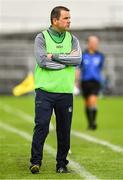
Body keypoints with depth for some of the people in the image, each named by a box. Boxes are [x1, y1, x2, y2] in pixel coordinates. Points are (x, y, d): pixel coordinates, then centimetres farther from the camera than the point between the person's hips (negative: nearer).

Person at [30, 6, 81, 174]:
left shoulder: (72, 39, 10)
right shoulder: (41, 38, 0)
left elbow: (78, 60, -8)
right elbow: (42, 61, -15)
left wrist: (55, 56, -13)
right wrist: (67, 59, -8)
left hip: (65, 92, 3)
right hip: (45, 91, -3)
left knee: (64, 130, 6)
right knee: (41, 126, -9)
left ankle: (62, 164, 17)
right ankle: (36, 162, -3)